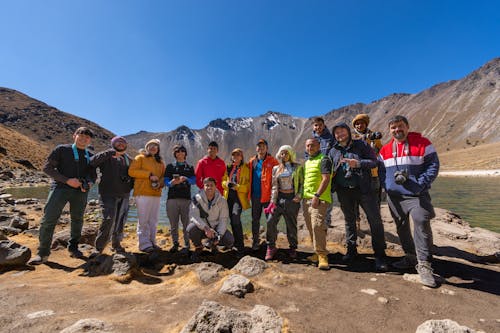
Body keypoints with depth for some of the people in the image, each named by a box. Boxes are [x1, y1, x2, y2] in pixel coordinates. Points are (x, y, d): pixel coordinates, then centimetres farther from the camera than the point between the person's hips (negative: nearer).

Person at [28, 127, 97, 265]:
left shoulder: (90, 156, 14)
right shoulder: (62, 149, 4)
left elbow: (93, 175, 18)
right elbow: (47, 167, -2)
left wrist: (89, 183, -7)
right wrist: (67, 180, -14)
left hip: (80, 191, 4)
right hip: (60, 187, -3)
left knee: (77, 220, 10)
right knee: (49, 219, -8)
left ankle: (73, 248, 26)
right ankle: (43, 253, 5)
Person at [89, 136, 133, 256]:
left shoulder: (129, 160, 18)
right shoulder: (107, 157, 4)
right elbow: (92, 161, -15)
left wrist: (133, 186, 6)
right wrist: (110, 153, -20)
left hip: (124, 195, 5)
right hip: (109, 193, -5)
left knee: (120, 221, 9)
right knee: (108, 220, -13)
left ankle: (116, 244, 25)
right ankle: (99, 247, 1)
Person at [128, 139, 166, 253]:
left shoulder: (161, 162, 19)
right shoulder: (140, 158, 4)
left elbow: (163, 176, 19)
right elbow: (131, 171, -7)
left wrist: (160, 183, -3)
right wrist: (149, 175, -12)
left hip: (156, 193, 6)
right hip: (142, 193, -5)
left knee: (154, 220, 10)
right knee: (143, 220, -3)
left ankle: (152, 242, 20)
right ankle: (144, 244, 3)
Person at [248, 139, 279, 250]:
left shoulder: (273, 161, -3)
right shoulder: (252, 161, 9)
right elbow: (250, 178, 15)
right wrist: (249, 193, 7)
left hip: (267, 195, -4)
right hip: (255, 195, 4)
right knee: (255, 219, 14)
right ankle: (255, 242, 28)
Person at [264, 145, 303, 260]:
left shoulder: (298, 167, 5)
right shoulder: (276, 169, 12)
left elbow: (302, 184, 3)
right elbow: (274, 186, 11)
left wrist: (299, 196, -11)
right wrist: (273, 201, 3)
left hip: (292, 199, -2)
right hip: (279, 198, 2)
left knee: (291, 224, 5)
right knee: (271, 221, -10)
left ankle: (293, 248, 24)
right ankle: (271, 247, 5)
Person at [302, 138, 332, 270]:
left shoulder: (324, 160, -5)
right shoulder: (306, 162, 21)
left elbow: (326, 179, -15)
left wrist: (317, 195, -22)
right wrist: (302, 195, 20)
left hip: (319, 199, -8)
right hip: (306, 198, 8)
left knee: (317, 225, -16)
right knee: (311, 227, 9)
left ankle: (322, 256, -7)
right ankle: (318, 252, 20)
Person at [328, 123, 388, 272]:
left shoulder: (361, 145, 2)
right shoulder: (333, 151, 11)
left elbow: (374, 161, -4)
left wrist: (358, 163, -22)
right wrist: (333, 186, 2)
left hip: (363, 188, -3)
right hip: (344, 191, 3)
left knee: (375, 220, -5)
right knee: (349, 220, 14)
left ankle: (380, 255, 9)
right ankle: (351, 250, 28)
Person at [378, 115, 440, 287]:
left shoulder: (423, 143, -2)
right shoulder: (385, 150, 9)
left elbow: (433, 166, -4)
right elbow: (381, 170, 12)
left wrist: (420, 184, -15)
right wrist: (387, 185, -5)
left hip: (416, 195, -4)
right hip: (394, 196, 5)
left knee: (422, 224, -15)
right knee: (401, 227, 13)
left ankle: (424, 265, -3)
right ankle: (410, 257, 31)